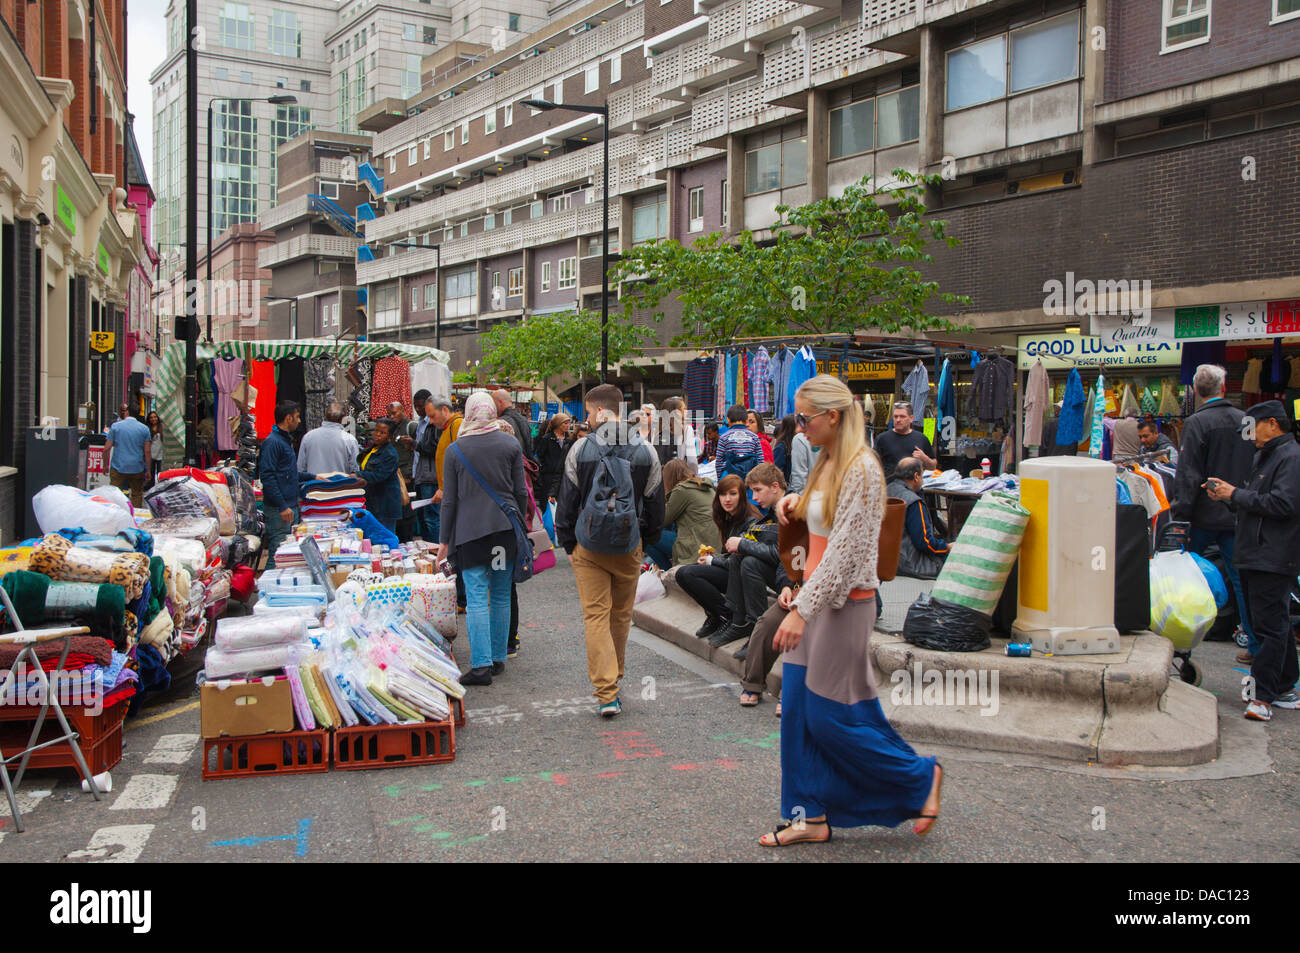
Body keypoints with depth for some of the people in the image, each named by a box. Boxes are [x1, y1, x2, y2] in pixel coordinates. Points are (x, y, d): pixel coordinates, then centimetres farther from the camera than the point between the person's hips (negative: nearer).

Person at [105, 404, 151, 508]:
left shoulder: (115, 426, -2)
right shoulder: (144, 428, 0)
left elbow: (107, 448, -2)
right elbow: (147, 451, -1)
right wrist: (148, 470, 6)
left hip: (118, 468, -1)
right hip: (137, 468, 1)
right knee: (137, 495, 11)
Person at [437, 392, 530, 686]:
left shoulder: (455, 450, 0)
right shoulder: (510, 444, 2)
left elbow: (449, 500, 1)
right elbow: (521, 491, 3)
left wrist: (444, 539, 8)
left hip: (469, 531, -2)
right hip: (505, 528, 2)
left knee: (476, 598, -2)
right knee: (501, 596, 10)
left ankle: (481, 665, -8)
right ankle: (498, 658, 17)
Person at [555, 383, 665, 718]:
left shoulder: (581, 449, -7)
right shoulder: (646, 451, 1)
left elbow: (567, 499, -2)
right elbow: (655, 504, 8)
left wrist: (567, 541, 10)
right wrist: (646, 539, 20)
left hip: (589, 546, -3)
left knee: (595, 615, -1)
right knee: (621, 615, 17)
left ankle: (607, 692, -10)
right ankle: (613, 679, 33)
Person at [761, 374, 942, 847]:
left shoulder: (861, 468, -17)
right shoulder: (827, 463, 10)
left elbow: (845, 551, -23)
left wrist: (801, 611, -27)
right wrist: (797, 500, 10)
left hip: (845, 603, -9)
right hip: (815, 597, 9)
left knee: (831, 717, -1)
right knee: (797, 711, 9)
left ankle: (920, 776, 20)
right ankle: (811, 817, 19)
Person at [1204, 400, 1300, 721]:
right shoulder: (1263, 456, 20)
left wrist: (1236, 495, -15)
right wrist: (1226, 496, 6)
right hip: (1254, 556, 10)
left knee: (1270, 626, -8)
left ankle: (1262, 695, -7)